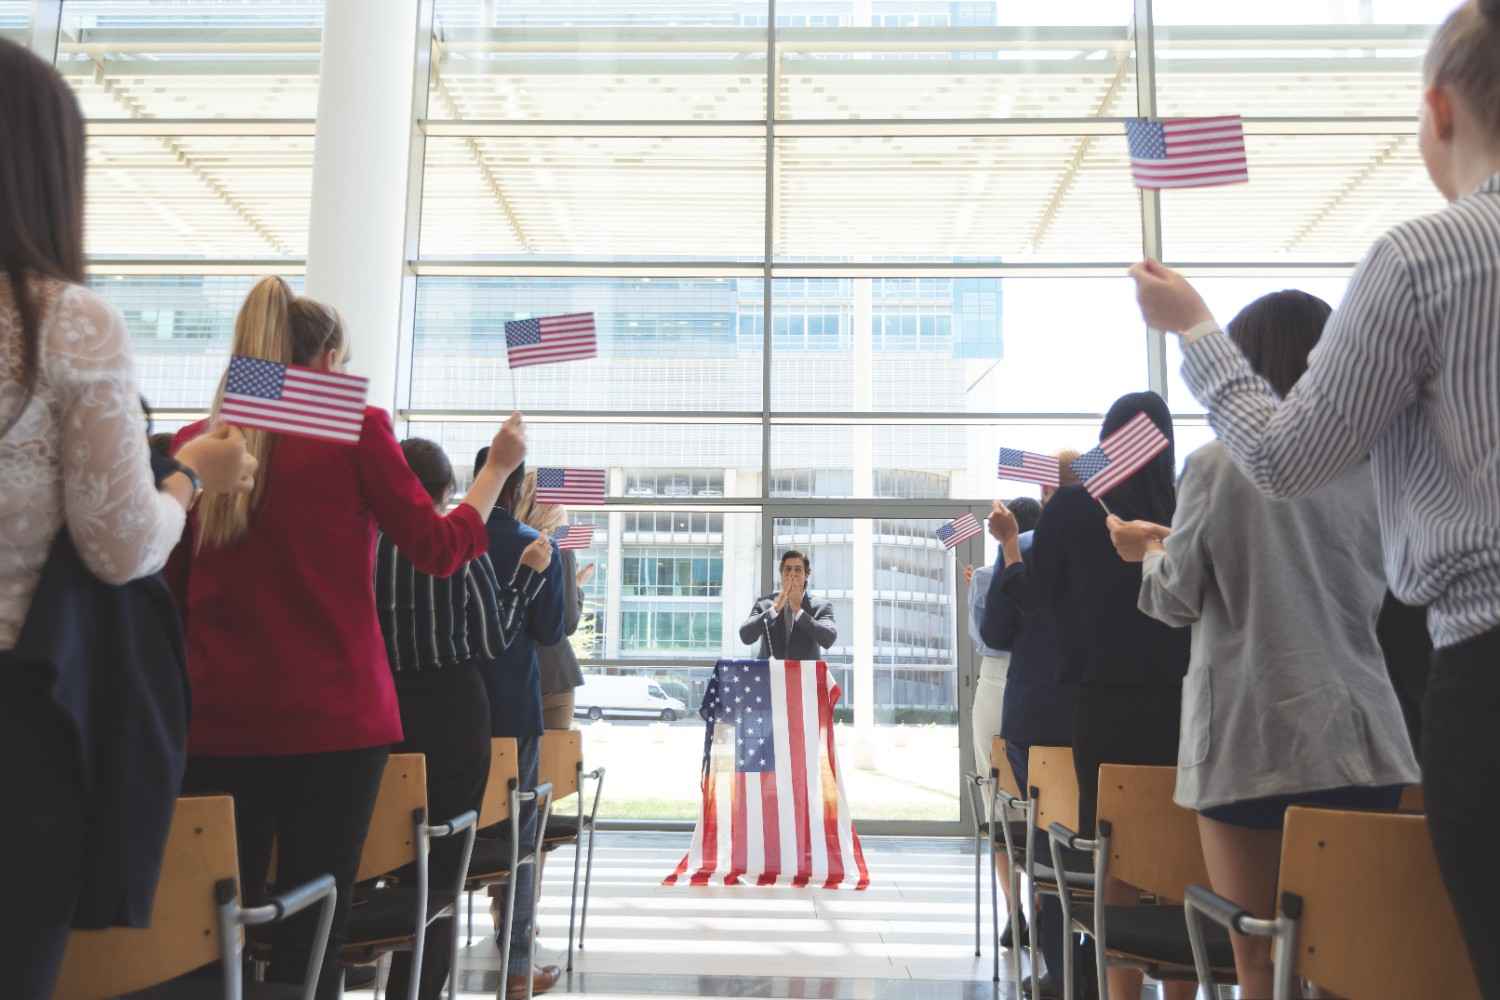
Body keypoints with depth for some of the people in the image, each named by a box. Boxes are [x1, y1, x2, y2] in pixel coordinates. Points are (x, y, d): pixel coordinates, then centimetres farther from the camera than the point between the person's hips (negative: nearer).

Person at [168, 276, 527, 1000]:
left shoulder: (195, 441, 7)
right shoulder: (355, 430, -4)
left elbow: (171, 590, 14)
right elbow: (440, 550, 0)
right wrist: (500, 466, 11)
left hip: (213, 719, 4)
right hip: (329, 719, -4)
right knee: (310, 928, 4)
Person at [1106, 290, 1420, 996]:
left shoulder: (1219, 464, -7)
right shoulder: (1369, 470, 8)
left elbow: (1177, 600, -3)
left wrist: (1151, 551, 19)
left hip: (1252, 737, -4)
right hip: (1357, 734, 5)